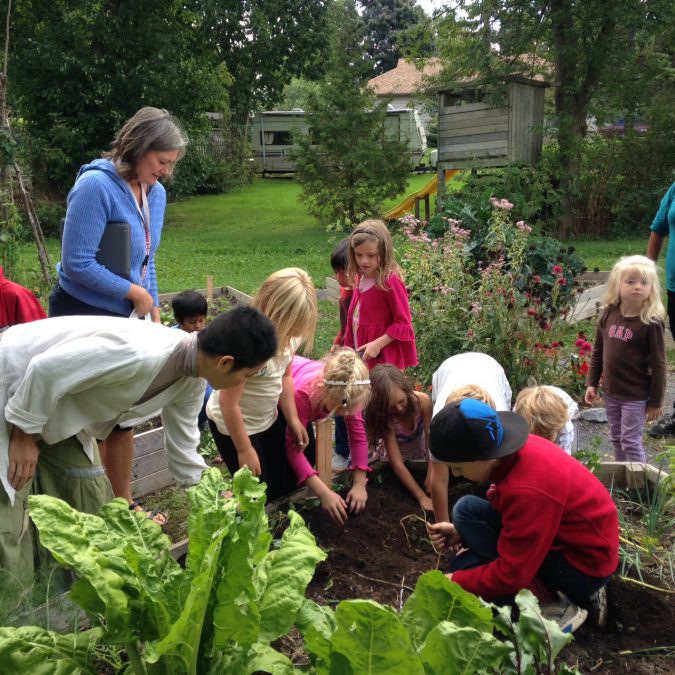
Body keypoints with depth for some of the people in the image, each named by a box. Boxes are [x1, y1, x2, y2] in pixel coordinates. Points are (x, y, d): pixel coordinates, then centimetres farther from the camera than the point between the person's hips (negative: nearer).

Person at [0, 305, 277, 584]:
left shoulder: (192, 380, -8)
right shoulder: (139, 355, -39)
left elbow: (183, 450, 5)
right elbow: (45, 370, -33)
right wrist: (24, 435, -19)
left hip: (57, 407, 8)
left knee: (89, 498, 12)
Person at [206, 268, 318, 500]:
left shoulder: (287, 331, -13)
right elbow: (228, 402, -26)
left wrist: (293, 420, 4)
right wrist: (244, 450, -17)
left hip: (269, 418, 7)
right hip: (234, 424, -7)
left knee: (284, 486, 15)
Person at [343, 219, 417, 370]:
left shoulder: (390, 281, -16)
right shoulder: (361, 278, 6)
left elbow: (403, 323, -15)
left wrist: (377, 344, -19)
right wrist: (349, 347, 11)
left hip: (383, 359, -7)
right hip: (360, 355, 7)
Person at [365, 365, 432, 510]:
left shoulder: (422, 401, -36)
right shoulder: (386, 418, -37)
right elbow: (397, 464, -35)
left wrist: (430, 476, -32)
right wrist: (422, 497, -39)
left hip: (419, 450, 2)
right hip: (395, 454, -2)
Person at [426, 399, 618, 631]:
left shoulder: (526, 490, -33)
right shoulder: (519, 449, -8)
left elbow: (511, 575, -24)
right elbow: (510, 514, 12)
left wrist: (454, 582, -11)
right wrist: (464, 532, 3)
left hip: (584, 564, -9)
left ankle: (554, 606, -9)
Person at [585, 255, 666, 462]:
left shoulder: (651, 322, -17)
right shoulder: (609, 314, -3)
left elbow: (658, 364, -13)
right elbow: (598, 352, 8)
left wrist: (656, 401, -10)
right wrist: (592, 383, 8)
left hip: (636, 395, -6)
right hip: (611, 392, 6)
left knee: (630, 441, 1)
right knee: (616, 439, 19)